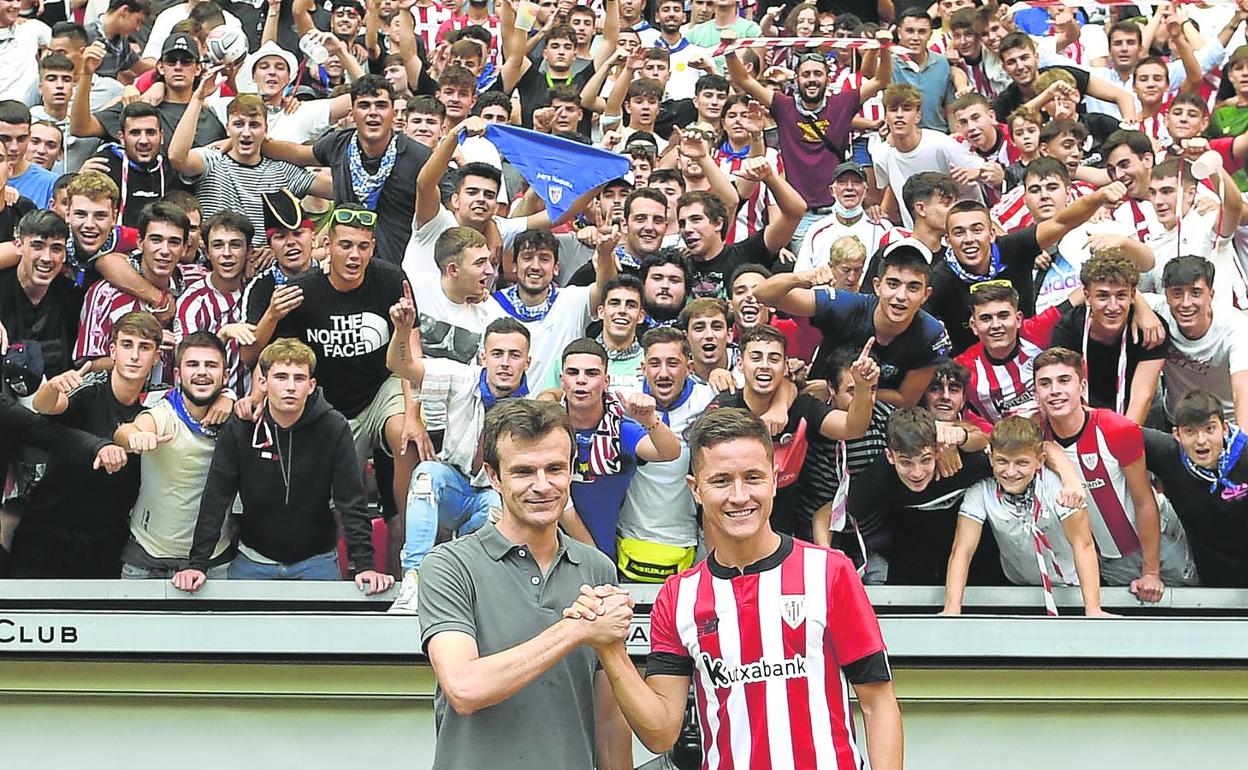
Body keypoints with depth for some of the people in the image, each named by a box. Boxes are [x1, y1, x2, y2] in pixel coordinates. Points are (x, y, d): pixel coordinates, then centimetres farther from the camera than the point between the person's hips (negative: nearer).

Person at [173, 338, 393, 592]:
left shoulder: (334, 428, -13)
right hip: (253, 560, 1)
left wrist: (365, 566, -23)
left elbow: (352, 503, -14)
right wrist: (197, 564, -19)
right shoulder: (239, 429, -11)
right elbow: (215, 501, -10)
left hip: (317, 559, -1)